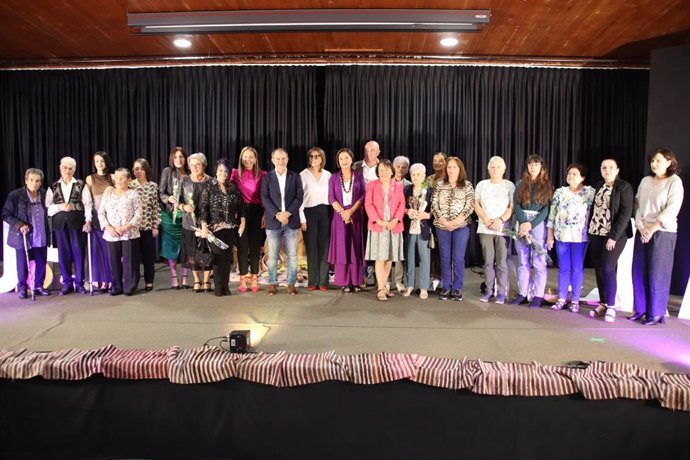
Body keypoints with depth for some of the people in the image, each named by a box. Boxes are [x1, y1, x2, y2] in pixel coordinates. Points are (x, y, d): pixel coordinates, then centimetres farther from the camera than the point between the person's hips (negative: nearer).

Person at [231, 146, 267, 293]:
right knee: (242, 245, 3)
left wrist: (265, 215, -6)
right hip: (241, 212, 1)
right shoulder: (235, 173, 4)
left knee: (255, 245, 5)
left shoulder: (262, 175, 1)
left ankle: (254, 279, 14)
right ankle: (242, 279, 10)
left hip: (257, 213, 0)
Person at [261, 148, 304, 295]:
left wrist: (288, 213, -13)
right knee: (272, 256, 3)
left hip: (291, 221, 1)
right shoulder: (267, 177, 7)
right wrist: (277, 214, -15)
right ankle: (272, 284, 13)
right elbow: (264, 199, -2)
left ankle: (291, 284, 13)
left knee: (292, 255, 3)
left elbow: (299, 197, 1)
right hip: (273, 222, 0)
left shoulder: (295, 176, 9)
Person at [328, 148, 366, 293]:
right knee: (341, 248, -1)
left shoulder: (359, 175, 7)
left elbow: (363, 195, -2)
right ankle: (344, 282, 4)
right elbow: (331, 198, 1)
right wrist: (342, 212, -13)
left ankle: (355, 281, 6)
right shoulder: (334, 178, 8)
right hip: (339, 216, 1)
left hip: (355, 215, 0)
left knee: (355, 248, 0)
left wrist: (351, 211, -13)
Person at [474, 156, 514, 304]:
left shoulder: (509, 185, 5)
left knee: (501, 262, -3)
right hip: (485, 228, 2)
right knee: (488, 261, 4)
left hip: (503, 228, -2)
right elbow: (476, 205, 8)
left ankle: (501, 292, 4)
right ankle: (489, 290, 12)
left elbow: (513, 207, -1)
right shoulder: (482, 185, 12)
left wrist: (500, 220, -14)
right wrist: (486, 219, -7)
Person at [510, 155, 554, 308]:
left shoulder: (547, 186, 5)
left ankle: (538, 296, 2)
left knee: (539, 262, -2)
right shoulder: (520, 184, 11)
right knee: (523, 262, 6)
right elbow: (516, 205, 2)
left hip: (538, 224, -2)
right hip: (521, 223, 3)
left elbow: (546, 209, -3)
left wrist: (531, 224, -13)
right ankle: (522, 293, 11)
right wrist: (523, 223, -13)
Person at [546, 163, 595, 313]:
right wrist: (549, 236, 5)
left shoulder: (590, 192, -2)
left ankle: (575, 300, 13)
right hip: (561, 235, 2)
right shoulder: (560, 192, 6)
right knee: (563, 268, 7)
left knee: (577, 268, 4)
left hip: (580, 236, -2)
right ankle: (562, 298, 15)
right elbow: (552, 215, 7)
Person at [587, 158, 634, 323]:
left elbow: (626, 213, -13)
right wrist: (590, 230, 6)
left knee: (607, 268, -11)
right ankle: (603, 304, 16)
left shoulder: (624, 187, -6)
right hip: (596, 233, 6)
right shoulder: (599, 186, 11)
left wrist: (614, 236, -17)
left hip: (615, 235, -5)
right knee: (598, 269, 6)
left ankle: (611, 307, 0)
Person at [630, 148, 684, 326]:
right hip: (642, 233, 5)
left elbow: (671, 210, -12)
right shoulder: (645, 181, 12)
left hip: (663, 233, -5)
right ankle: (640, 309, 18)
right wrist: (641, 227, -6)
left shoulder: (675, 182, -3)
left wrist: (652, 229, -15)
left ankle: (656, 313, 9)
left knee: (657, 274, -2)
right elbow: (637, 206, 8)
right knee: (638, 272, 6)